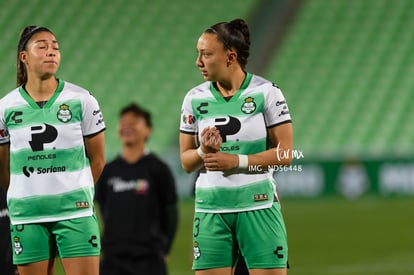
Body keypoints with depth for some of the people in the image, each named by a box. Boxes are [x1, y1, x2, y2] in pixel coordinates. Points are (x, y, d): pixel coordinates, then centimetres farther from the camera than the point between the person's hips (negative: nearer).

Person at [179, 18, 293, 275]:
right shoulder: (195, 98, 5)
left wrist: (236, 161, -18)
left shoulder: (266, 92, -5)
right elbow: (186, 161, 8)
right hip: (211, 208, 3)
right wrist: (204, 151, -14)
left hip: (258, 205, -3)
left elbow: (285, 153, -7)